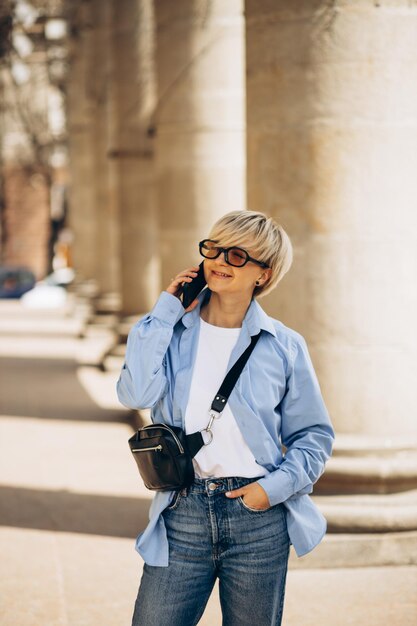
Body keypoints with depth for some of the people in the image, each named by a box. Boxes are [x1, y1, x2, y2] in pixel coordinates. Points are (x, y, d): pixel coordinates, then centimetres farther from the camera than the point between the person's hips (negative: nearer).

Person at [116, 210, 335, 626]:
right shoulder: (173, 331, 4)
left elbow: (315, 435, 8)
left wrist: (276, 486, -8)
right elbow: (137, 394, -15)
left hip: (258, 516, 0)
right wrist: (164, 314, -8)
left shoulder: (284, 346, 2)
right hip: (182, 515, 0)